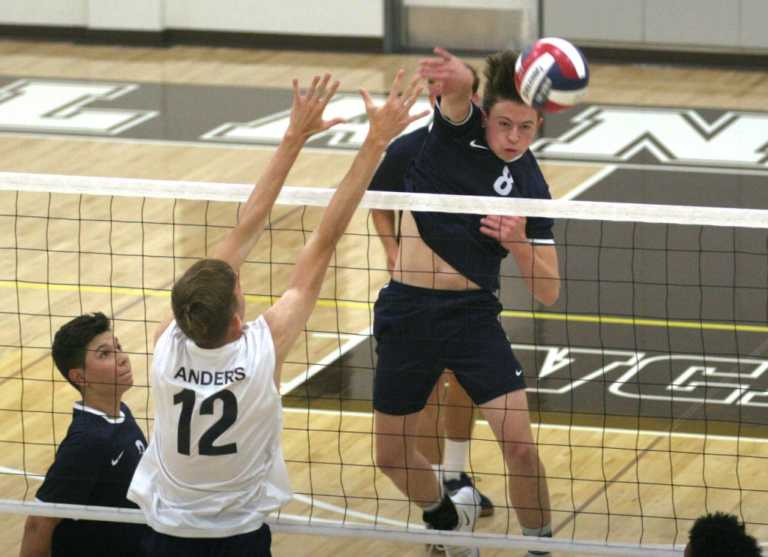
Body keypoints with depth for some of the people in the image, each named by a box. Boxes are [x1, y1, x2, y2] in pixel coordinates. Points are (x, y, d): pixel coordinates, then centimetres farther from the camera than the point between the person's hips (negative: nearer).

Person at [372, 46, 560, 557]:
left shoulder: (531, 188, -4)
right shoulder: (459, 128, -7)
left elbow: (548, 291, -2)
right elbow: (457, 97, -34)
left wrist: (519, 244, -21)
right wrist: (459, 81, -58)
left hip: (473, 313, 0)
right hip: (407, 309, 0)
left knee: (519, 444, -14)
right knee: (392, 453, 11)